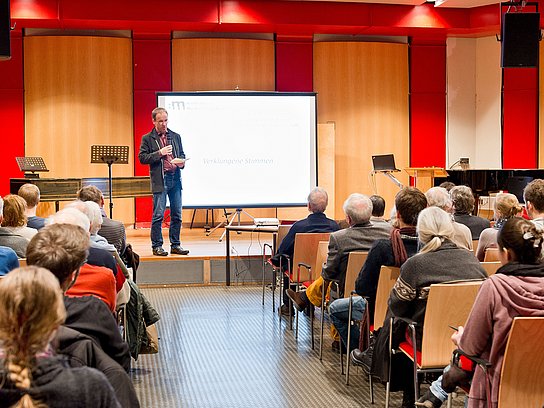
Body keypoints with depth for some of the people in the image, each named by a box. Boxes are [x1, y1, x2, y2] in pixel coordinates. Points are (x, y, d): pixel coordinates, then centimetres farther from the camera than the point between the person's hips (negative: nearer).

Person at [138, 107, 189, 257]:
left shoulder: (175, 136, 15)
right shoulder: (147, 138, 3)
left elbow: (182, 154, 21)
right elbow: (142, 158, -3)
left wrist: (181, 162, -1)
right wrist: (159, 153, -13)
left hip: (175, 178, 4)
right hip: (160, 180, -4)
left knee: (177, 214, 6)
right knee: (158, 215, -4)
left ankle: (175, 245, 14)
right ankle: (157, 246, 5)